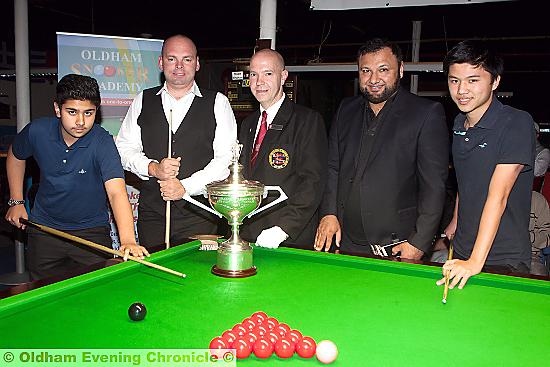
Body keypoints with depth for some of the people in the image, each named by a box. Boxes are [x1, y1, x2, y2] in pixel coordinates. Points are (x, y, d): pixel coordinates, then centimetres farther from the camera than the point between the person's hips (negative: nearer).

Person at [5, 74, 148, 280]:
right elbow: (15, 156, 11)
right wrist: (16, 201, 6)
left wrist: (128, 240, -51)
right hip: (44, 230, 3)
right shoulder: (37, 131, -13)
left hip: (91, 232, -3)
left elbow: (116, 192, -37)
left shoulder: (102, 143, -23)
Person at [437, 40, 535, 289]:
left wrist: (475, 261, -28)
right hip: (461, 252, 6)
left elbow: (498, 196, -24)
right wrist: (456, 222, 12)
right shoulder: (459, 124, 5)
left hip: (503, 259, -6)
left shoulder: (517, 123, -17)